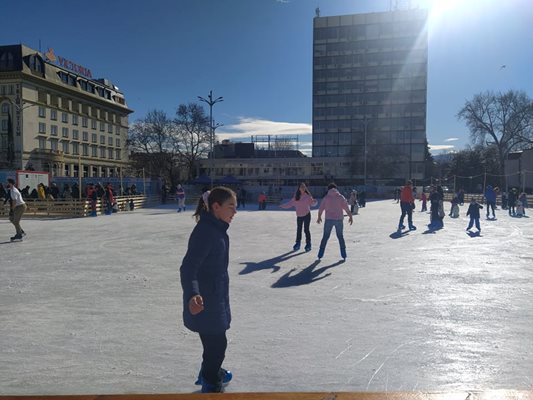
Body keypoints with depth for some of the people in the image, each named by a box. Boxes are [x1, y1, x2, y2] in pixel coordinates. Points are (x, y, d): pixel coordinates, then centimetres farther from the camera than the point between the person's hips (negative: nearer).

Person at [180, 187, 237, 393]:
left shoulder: (216, 228, 4)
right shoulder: (205, 231, -26)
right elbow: (188, 267, -33)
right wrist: (193, 295, -49)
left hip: (215, 296, 10)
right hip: (204, 301, -10)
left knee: (216, 339, 26)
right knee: (216, 343, 6)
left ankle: (210, 372, 49)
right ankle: (211, 385, 28)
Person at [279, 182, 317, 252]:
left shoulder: (307, 196, -7)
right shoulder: (296, 197, 2)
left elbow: (312, 203, -11)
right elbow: (290, 203, 10)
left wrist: (314, 202, -32)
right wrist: (282, 206, 12)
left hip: (306, 215, -4)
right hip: (299, 216, 4)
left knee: (306, 229, -4)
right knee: (298, 229, 10)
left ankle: (308, 244, 5)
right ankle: (297, 244, 19)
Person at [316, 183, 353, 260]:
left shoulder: (326, 197, 1)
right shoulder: (340, 197, 2)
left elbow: (321, 209, 2)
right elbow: (346, 208, -6)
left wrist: (319, 217, 16)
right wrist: (350, 217, -1)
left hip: (329, 219, -1)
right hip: (339, 219, 1)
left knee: (325, 237, 8)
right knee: (340, 236, 14)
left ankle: (320, 255, 6)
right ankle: (343, 255, 12)